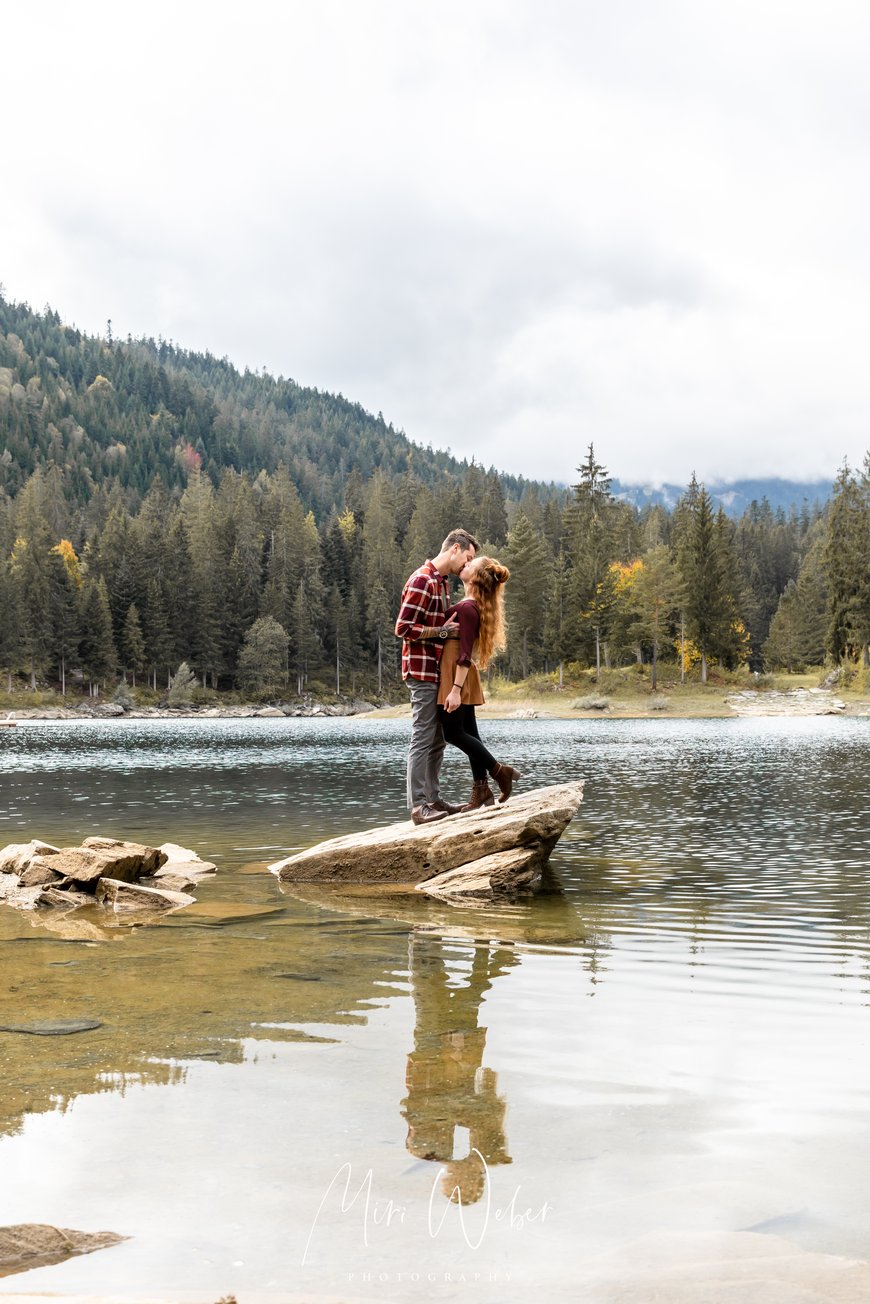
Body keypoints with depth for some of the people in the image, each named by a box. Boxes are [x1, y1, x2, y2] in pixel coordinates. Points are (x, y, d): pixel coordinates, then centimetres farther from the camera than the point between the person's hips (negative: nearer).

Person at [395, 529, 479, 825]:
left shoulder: (442, 582, 17)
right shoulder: (422, 581, -15)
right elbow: (403, 628, -20)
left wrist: (451, 628, 9)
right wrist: (442, 631, -17)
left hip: (438, 672, 10)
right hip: (422, 671, -10)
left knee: (437, 739, 12)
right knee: (422, 739, -8)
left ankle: (433, 799, 18)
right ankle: (418, 806, -6)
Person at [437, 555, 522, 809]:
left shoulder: (467, 608, -17)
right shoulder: (476, 606, 10)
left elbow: (465, 654, -22)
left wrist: (456, 689, -24)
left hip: (456, 674, -9)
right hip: (461, 676, 9)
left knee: (453, 733, -5)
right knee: (468, 732, 9)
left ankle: (500, 771, -1)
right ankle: (482, 790, 10)